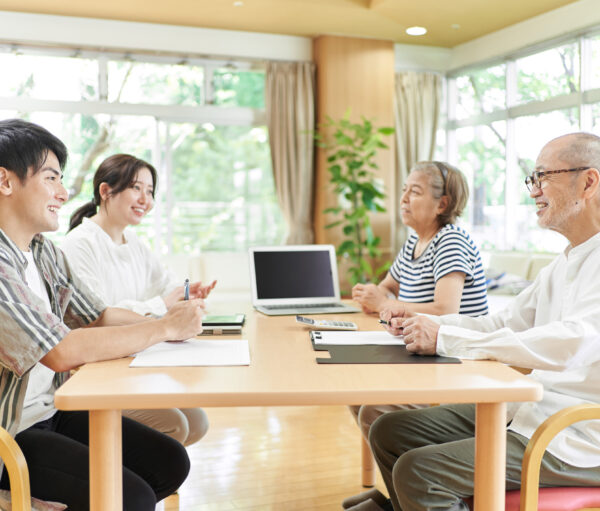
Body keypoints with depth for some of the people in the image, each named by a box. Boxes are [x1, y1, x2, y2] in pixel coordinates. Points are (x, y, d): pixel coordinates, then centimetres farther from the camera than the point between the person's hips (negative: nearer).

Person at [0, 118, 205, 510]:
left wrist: (167, 320, -8)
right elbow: (62, 352, -30)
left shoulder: (44, 250, 6)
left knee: (171, 463, 3)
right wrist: (167, 328, -22)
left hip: (54, 410, 9)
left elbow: (97, 316, 9)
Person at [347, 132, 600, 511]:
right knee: (390, 431, 4)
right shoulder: (566, 262, 16)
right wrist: (423, 323, 2)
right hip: (531, 410, 9)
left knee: (416, 471, -20)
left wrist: (445, 338, -28)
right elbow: (506, 323, 17)